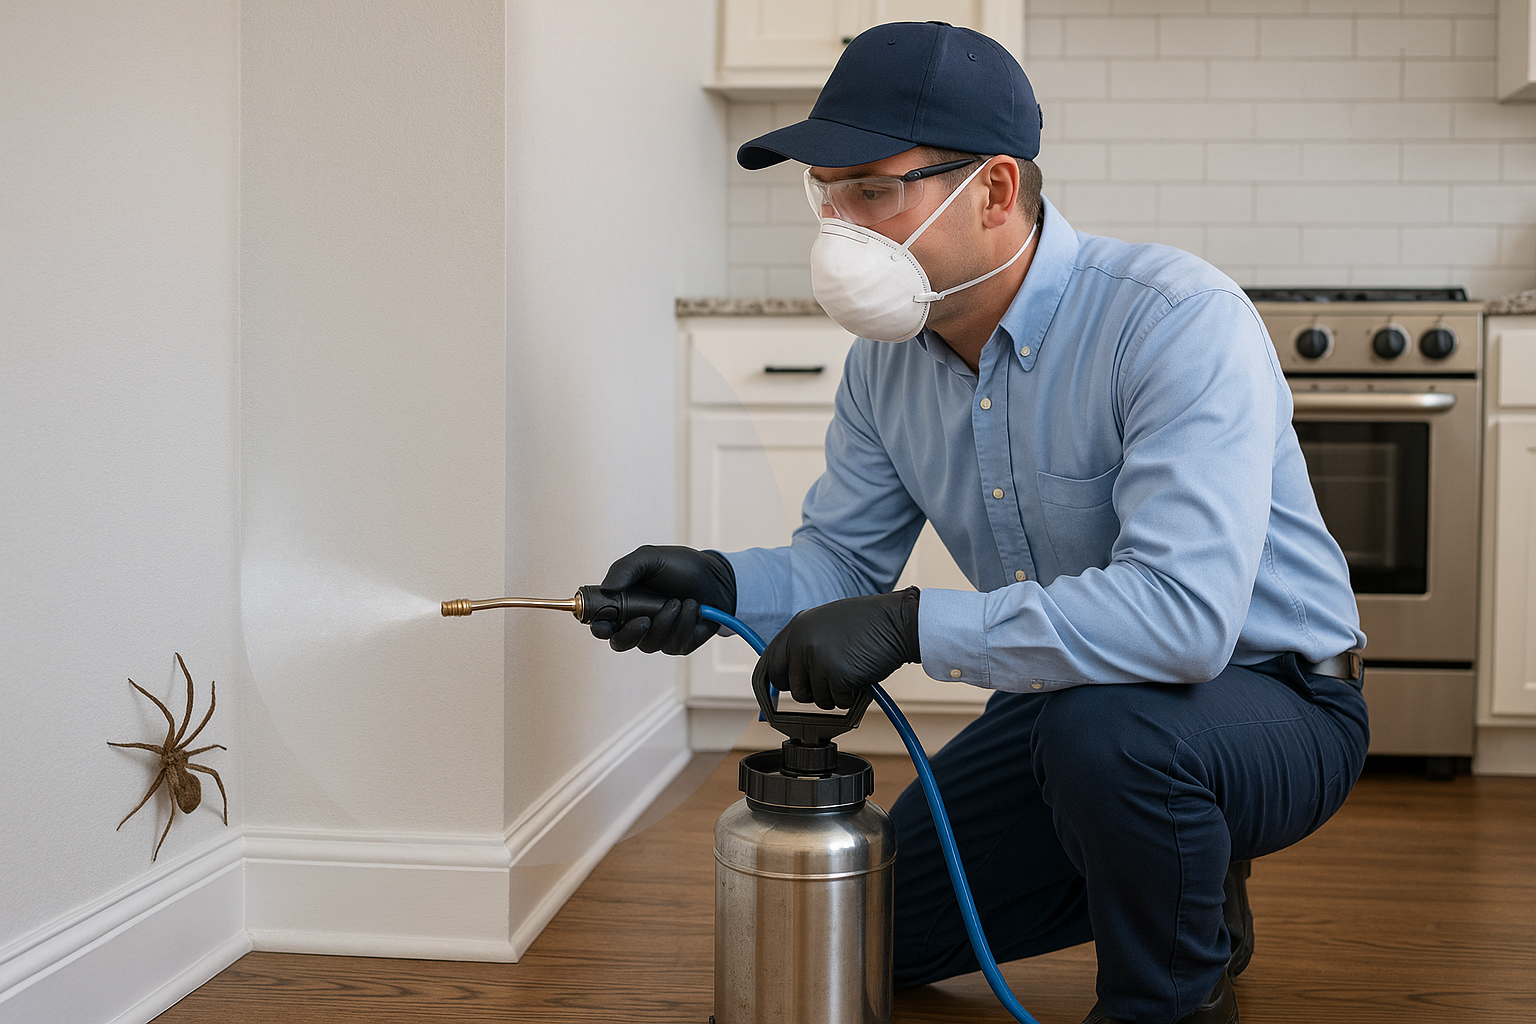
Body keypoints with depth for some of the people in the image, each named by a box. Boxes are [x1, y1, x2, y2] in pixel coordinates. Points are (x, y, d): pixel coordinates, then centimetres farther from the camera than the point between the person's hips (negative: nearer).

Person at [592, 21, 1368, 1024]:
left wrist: (911, 624, -40)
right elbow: (843, 556, 3)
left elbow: (1184, 611, -41)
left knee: (1104, 725, -40)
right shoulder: (890, 359, -5)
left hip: (1272, 701, -7)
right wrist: (721, 585, -20)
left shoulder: (1179, 321, -30)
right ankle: (1178, 878, 26)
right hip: (1065, 703, 7)